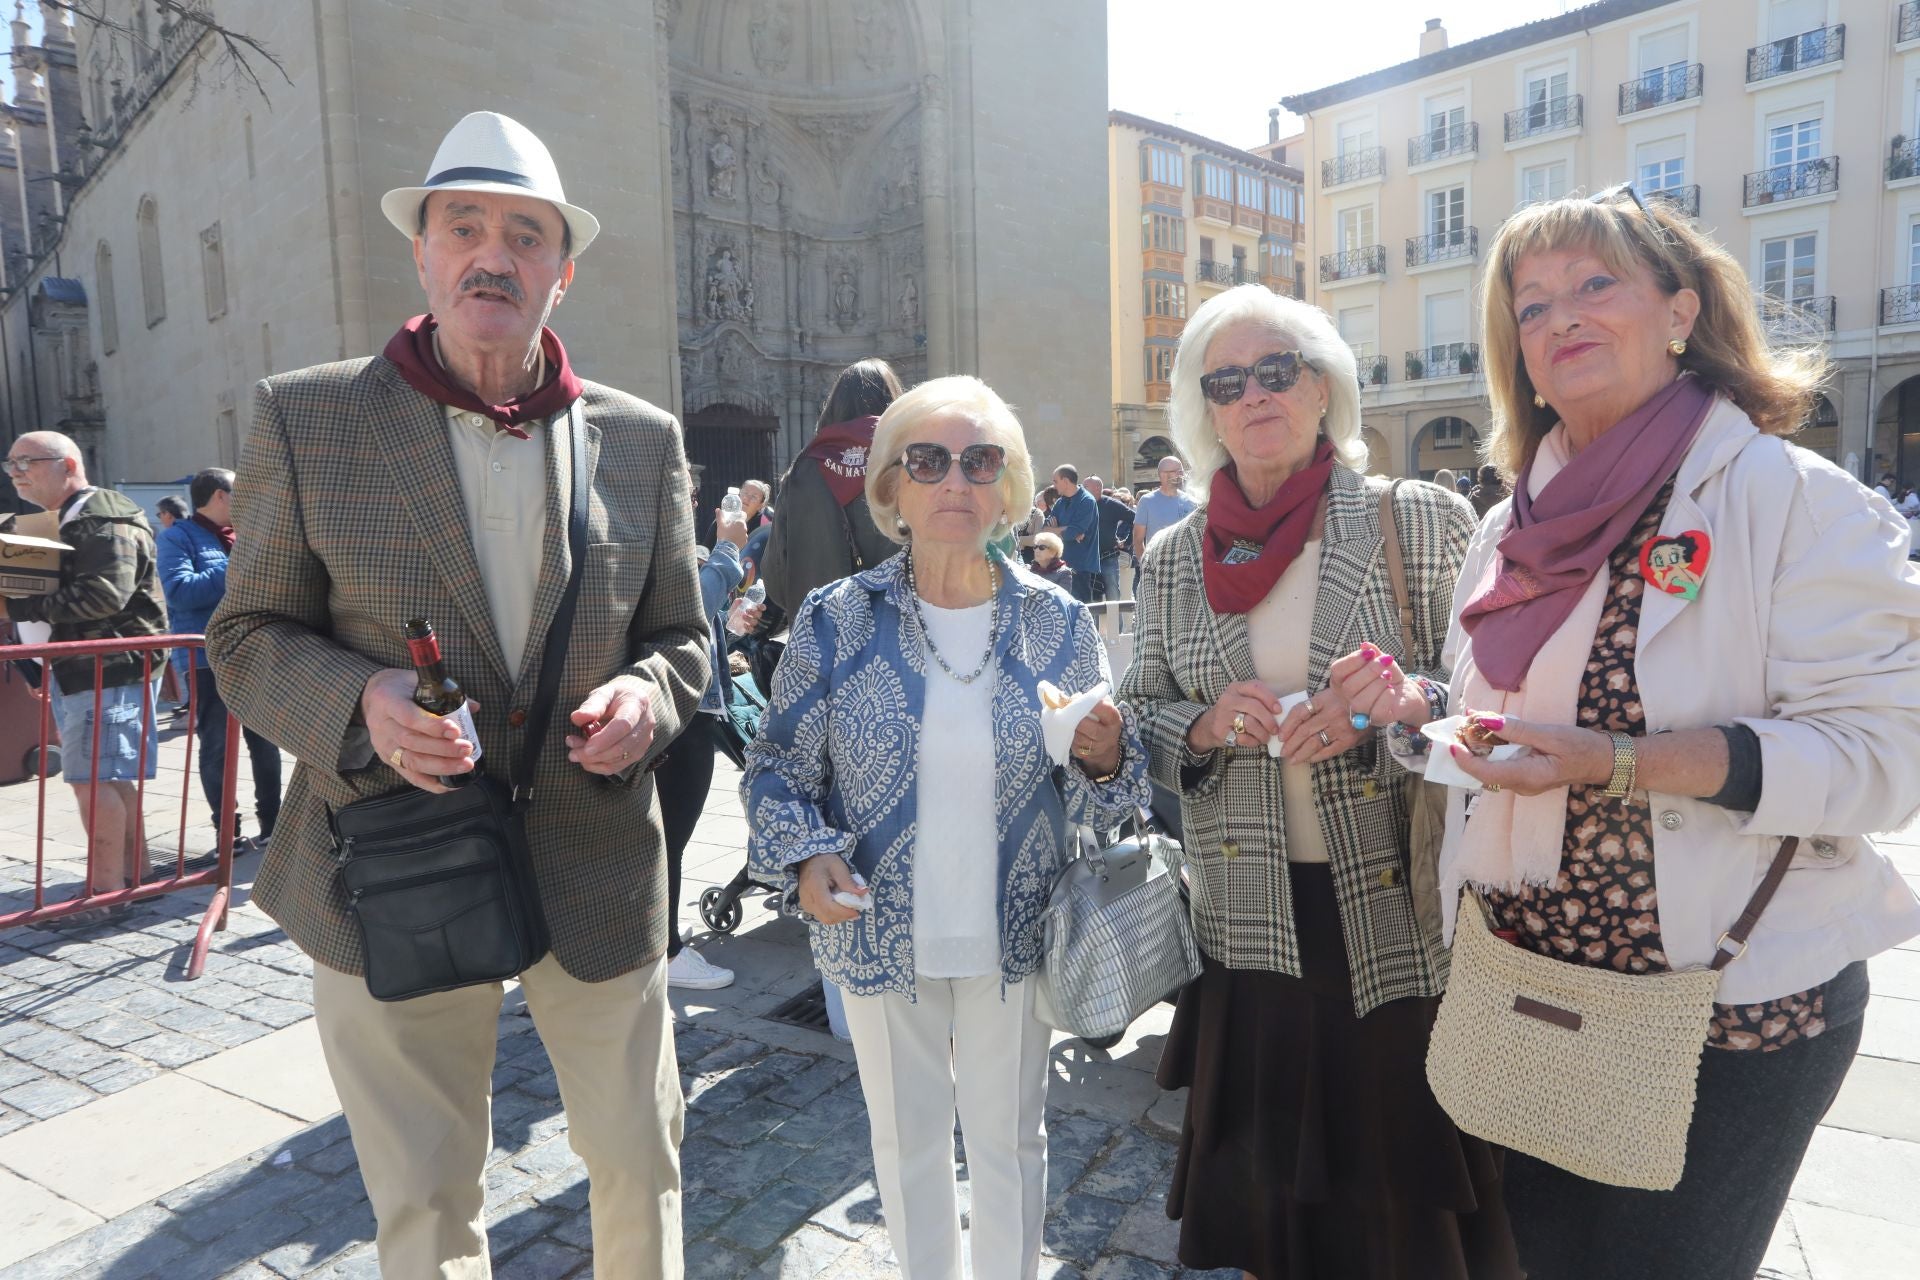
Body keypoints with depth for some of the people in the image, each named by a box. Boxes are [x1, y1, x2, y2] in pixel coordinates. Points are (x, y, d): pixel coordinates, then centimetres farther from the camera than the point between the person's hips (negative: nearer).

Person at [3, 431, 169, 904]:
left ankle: (108, 890, -6)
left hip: (108, 667, -10)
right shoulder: (49, 523, 21)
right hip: (77, 668, 10)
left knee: (92, 778, -10)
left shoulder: (104, 519, -12)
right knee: (112, 777, 14)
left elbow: (104, 594, -25)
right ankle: (133, 876, 22)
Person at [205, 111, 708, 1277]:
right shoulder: (307, 418, -3)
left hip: (601, 868, 2)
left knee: (640, 1161, 20)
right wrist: (359, 700, -20)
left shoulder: (643, 439, 1)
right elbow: (249, 636, 1)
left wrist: (647, 696, -15)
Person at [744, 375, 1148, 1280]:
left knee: (1009, 1138, 19)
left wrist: (1103, 760, -19)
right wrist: (807, 855, -20)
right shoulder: (836, 619, -8)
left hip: (1013, 935, 1)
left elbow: (1100, 795, 3)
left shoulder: (1057, 622, -5)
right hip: (879, 935, 0)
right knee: (905, 1139, 20)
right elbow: (776, 766, -1)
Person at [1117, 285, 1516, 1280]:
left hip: (1404, 912, -2)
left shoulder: (1424, 521, -3)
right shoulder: (1173, 559, 5)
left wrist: (1383, 711, -21)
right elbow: (1137, 720, 8)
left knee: (1410, 1183, 12)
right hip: (1253, 925, 3)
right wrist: (1208, 724, -12)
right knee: (1265, 1191, 17)